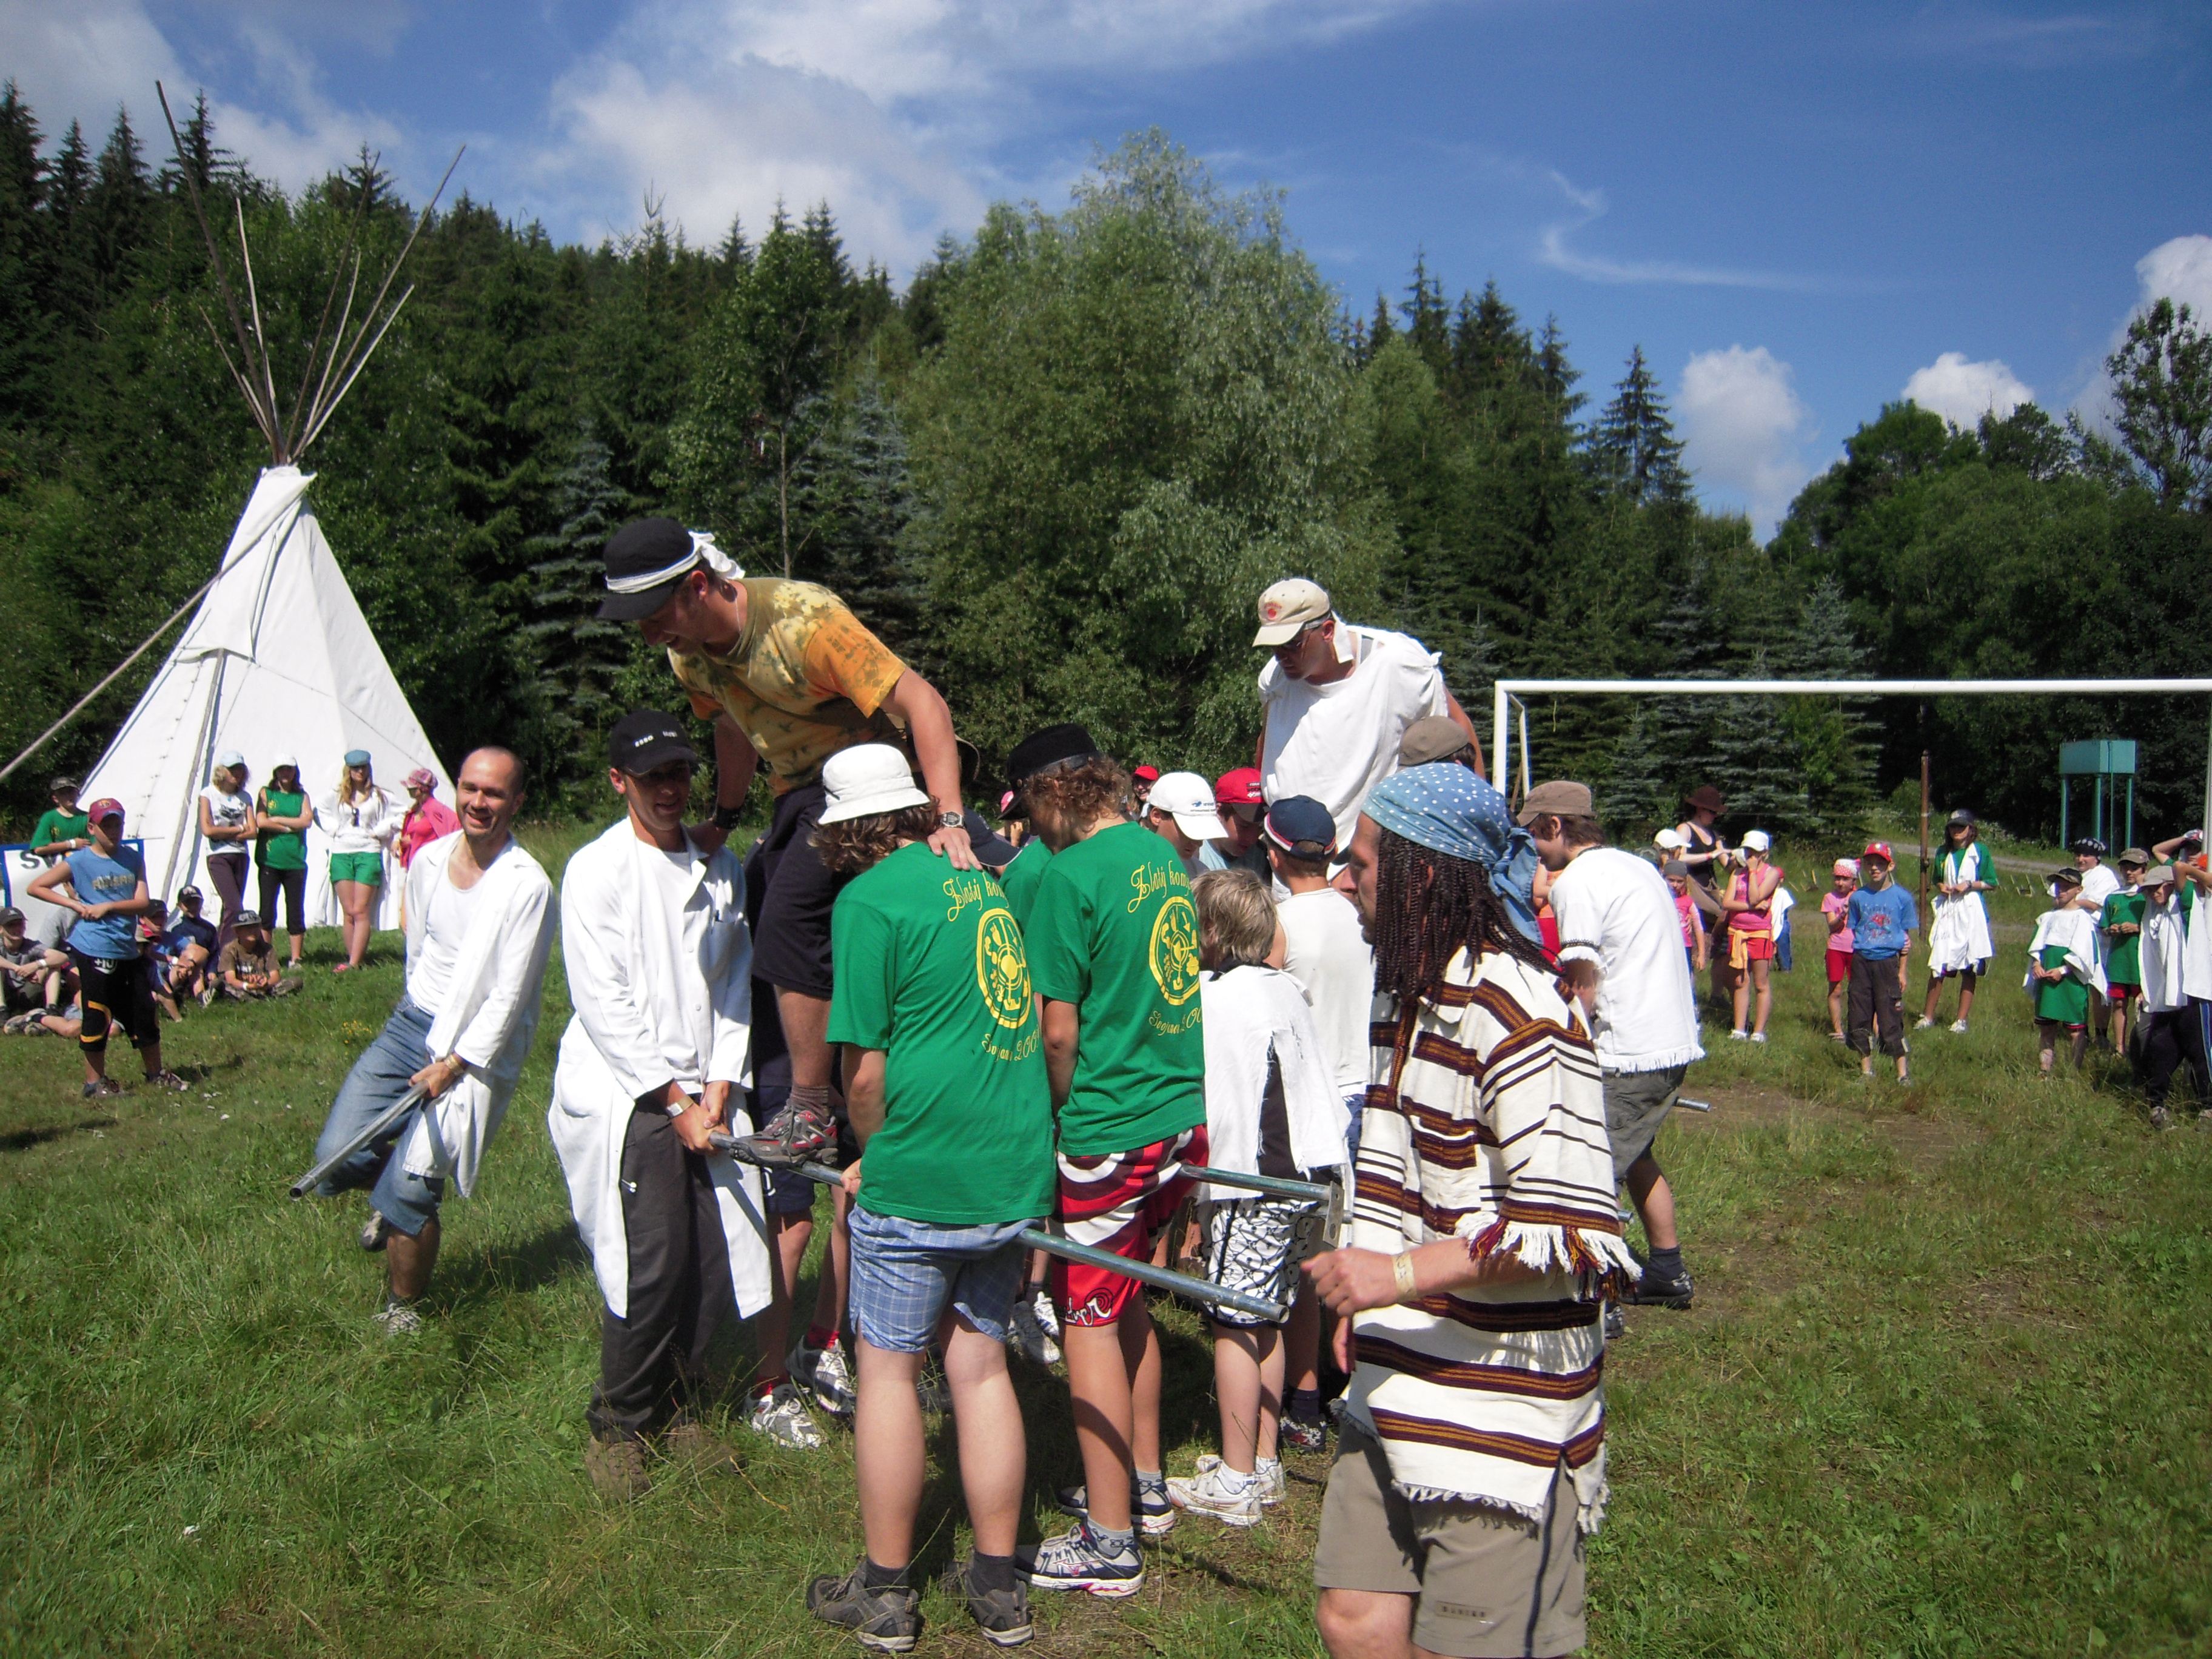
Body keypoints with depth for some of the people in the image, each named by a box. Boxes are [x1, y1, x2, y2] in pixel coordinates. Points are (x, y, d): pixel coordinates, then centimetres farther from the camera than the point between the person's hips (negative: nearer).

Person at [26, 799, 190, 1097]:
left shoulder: (132, 859, 6)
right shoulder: (79, 862, -5)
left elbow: (143, 902, -1)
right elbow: (36, 887, -2)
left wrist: (108, 906, -13)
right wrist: (75, 905, -9)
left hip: (128, 950, 4)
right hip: (94, 952, -4)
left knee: (145, 1012, 11)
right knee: (97, 1017, 1)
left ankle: (156, 1074, 25)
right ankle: (95, 1081, 15)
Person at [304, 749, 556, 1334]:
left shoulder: (527, 887, -16)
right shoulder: (429, 860, 4)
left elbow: (510, 995, -15)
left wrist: (453, 1063, -16)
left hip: (477, 1049, -6)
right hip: (413, 1021, 6)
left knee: (407, 1190, -13)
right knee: (337, 1157, -7)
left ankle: (403, 1310, 12)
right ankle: (394, 1198, 28)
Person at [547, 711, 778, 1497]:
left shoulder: (720, 866, 11)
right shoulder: (596, 870, -4)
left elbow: (734, 984, 11)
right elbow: (604, 1004, -9)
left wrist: (718, 1087, -1)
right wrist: (674, 1100, -10)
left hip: (703, 1099, 5)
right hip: (626, 1097, -5)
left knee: (713, 1260, 2)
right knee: (650, 1265, -9)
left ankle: (680, 1406, 23)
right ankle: (619, 1424, 12)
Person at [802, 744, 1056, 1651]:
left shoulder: (868, 901, -10)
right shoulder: (984, 879, 10)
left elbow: (865, 1064, -11)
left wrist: (873, 1157, 5)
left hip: (919, 1177, -6)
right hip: (1015, 1169, 7)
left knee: (888, 1369, 8)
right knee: (981, 1366, 14)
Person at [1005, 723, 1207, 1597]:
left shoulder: (1071, 876, -16)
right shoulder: (1166, 855, 9)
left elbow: (1059, 1033, -16)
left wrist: (1069, 1115, 1)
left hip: (1109, 1133, -8)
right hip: (1181, 1116, 8)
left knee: (1090, 1319, 2)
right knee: (1127, 1298, 21)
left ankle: (1110, 1543, 10)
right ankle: (1144, 1484, 34)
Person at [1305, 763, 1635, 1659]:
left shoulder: (1515, 1016, -19)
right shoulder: (1405, 993, 11)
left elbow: (1576, 1234, -24)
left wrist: (1402, 1272, -23)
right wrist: (1363, 1298, 18)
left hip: (1498, 1407, -8)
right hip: (1395, 1386, 8)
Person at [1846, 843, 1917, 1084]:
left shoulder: (1902, 897, 1)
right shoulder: (1858, 897, 7)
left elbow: (1907, 938, 4)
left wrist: (1902, 971, 2)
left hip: (1887, 962, -3)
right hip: (1861, 962, 3)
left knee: (1891, 1018, -4)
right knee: (1860, 1018, 6)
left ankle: (1903, 1071, 4)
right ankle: (1866, 1069, 17)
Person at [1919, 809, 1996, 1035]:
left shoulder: (1980, 851, 2)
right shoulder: (1943, 853, 12)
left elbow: (1992, 884, 2)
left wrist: (1970, 885, -12)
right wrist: (1941, 887, 0)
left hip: (1971, 912, -2)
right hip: (1947, 911, 2)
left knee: (1969, 969, 1)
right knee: (1938, 967, -2)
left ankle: (1961, 1020, 7)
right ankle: (1928, 1016, 5)